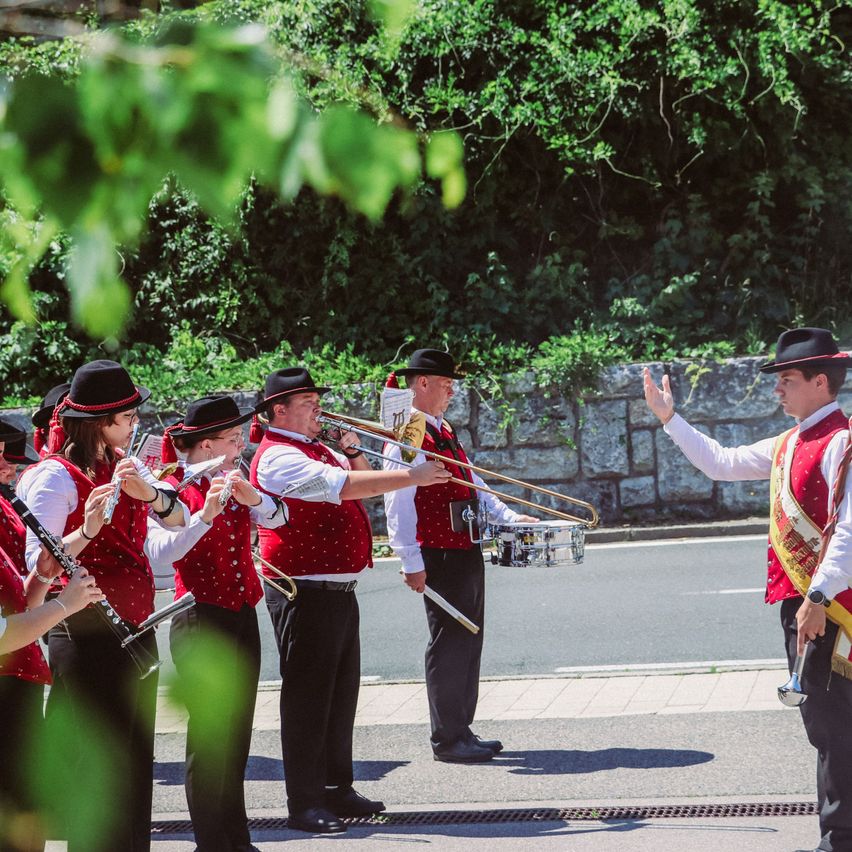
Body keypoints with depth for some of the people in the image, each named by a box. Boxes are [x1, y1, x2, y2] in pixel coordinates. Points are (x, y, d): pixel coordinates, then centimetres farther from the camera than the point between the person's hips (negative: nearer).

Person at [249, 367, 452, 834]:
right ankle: (305, 804, -2)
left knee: (341, 694, 15)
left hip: (339, 591, 10)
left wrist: (352, 450, 7)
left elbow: (361, 481, 25)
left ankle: (337, 789, 25)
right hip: (305, 595, -10)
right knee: (307, 697, -6)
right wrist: (410, 477, -26)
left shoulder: (317, 451, 17)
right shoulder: (278, 457, -15)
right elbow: (344, 486, -26)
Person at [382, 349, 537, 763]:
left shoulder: (445, 430, 17)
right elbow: (397, 504, -19)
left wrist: (508, 517, 15)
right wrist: (412, 564, -22)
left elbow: (472, 484, 25)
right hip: (440, 555, -9)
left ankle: (461, 730, 23)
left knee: (469, 640, 14)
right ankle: (447, 740, 6)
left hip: (467, 553, 9)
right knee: (449, 644, -3)